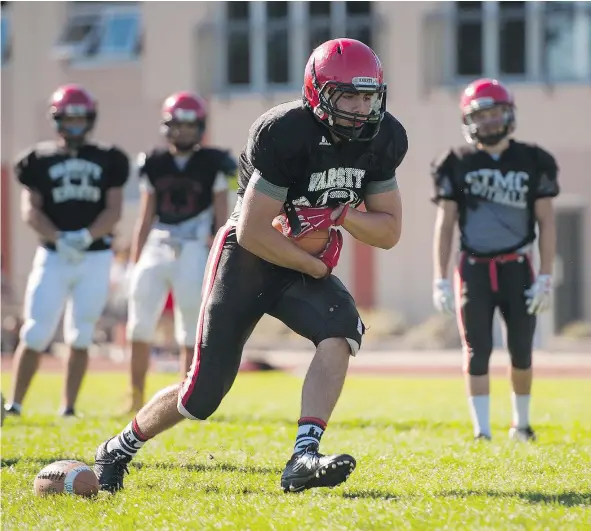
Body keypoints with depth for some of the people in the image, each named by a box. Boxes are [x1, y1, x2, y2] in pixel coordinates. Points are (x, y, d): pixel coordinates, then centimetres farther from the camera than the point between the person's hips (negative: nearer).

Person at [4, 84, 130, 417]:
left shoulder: (108, 161, 7)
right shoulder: (40, 160, 6)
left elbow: (114, 210, 1)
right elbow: (30, 210, -1)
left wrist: (86, 236, -16)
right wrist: (59, 239, -18)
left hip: (95, 257, 1)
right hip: (53, 256, -1)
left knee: (80, 336, 2)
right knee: (36, 333, -7)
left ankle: (69, 408, 8)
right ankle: (15, 403, 0)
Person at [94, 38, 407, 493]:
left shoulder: (383, 140, -5)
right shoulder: (285, 133, -25)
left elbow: (390, 232, 1)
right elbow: (252, 233, -24)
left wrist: (341, 215, -18)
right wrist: (317, 267, -15)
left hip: (307, 266, 5)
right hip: (248, 260, -5)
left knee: (340, 332, -28)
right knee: (202, 395, -2)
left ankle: (304, 458, -34)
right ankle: (118, 450, 25)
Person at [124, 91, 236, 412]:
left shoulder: (212, 166, 2)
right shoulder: (154, 166, 9)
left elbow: (222, 221, 3)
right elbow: (145, 221, 13)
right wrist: (134, 265, 9)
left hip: (193, 254, -3)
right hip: (156, 250, 3)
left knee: (190, 334, 0)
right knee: (140, 328, -1)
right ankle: (136, 397, 11)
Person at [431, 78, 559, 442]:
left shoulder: (533, 163, 2)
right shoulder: (458, 165, 3)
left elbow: (547, 223, 3)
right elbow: (445, 225, 5)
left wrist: (545, 277, -4)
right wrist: (441, 280, -1)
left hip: (517, 269, 0)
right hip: (474, 271, 0)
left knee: (522, 353, 5)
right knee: (477, 353, -3)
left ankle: (521, 424, 24)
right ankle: (481, 432, 1)